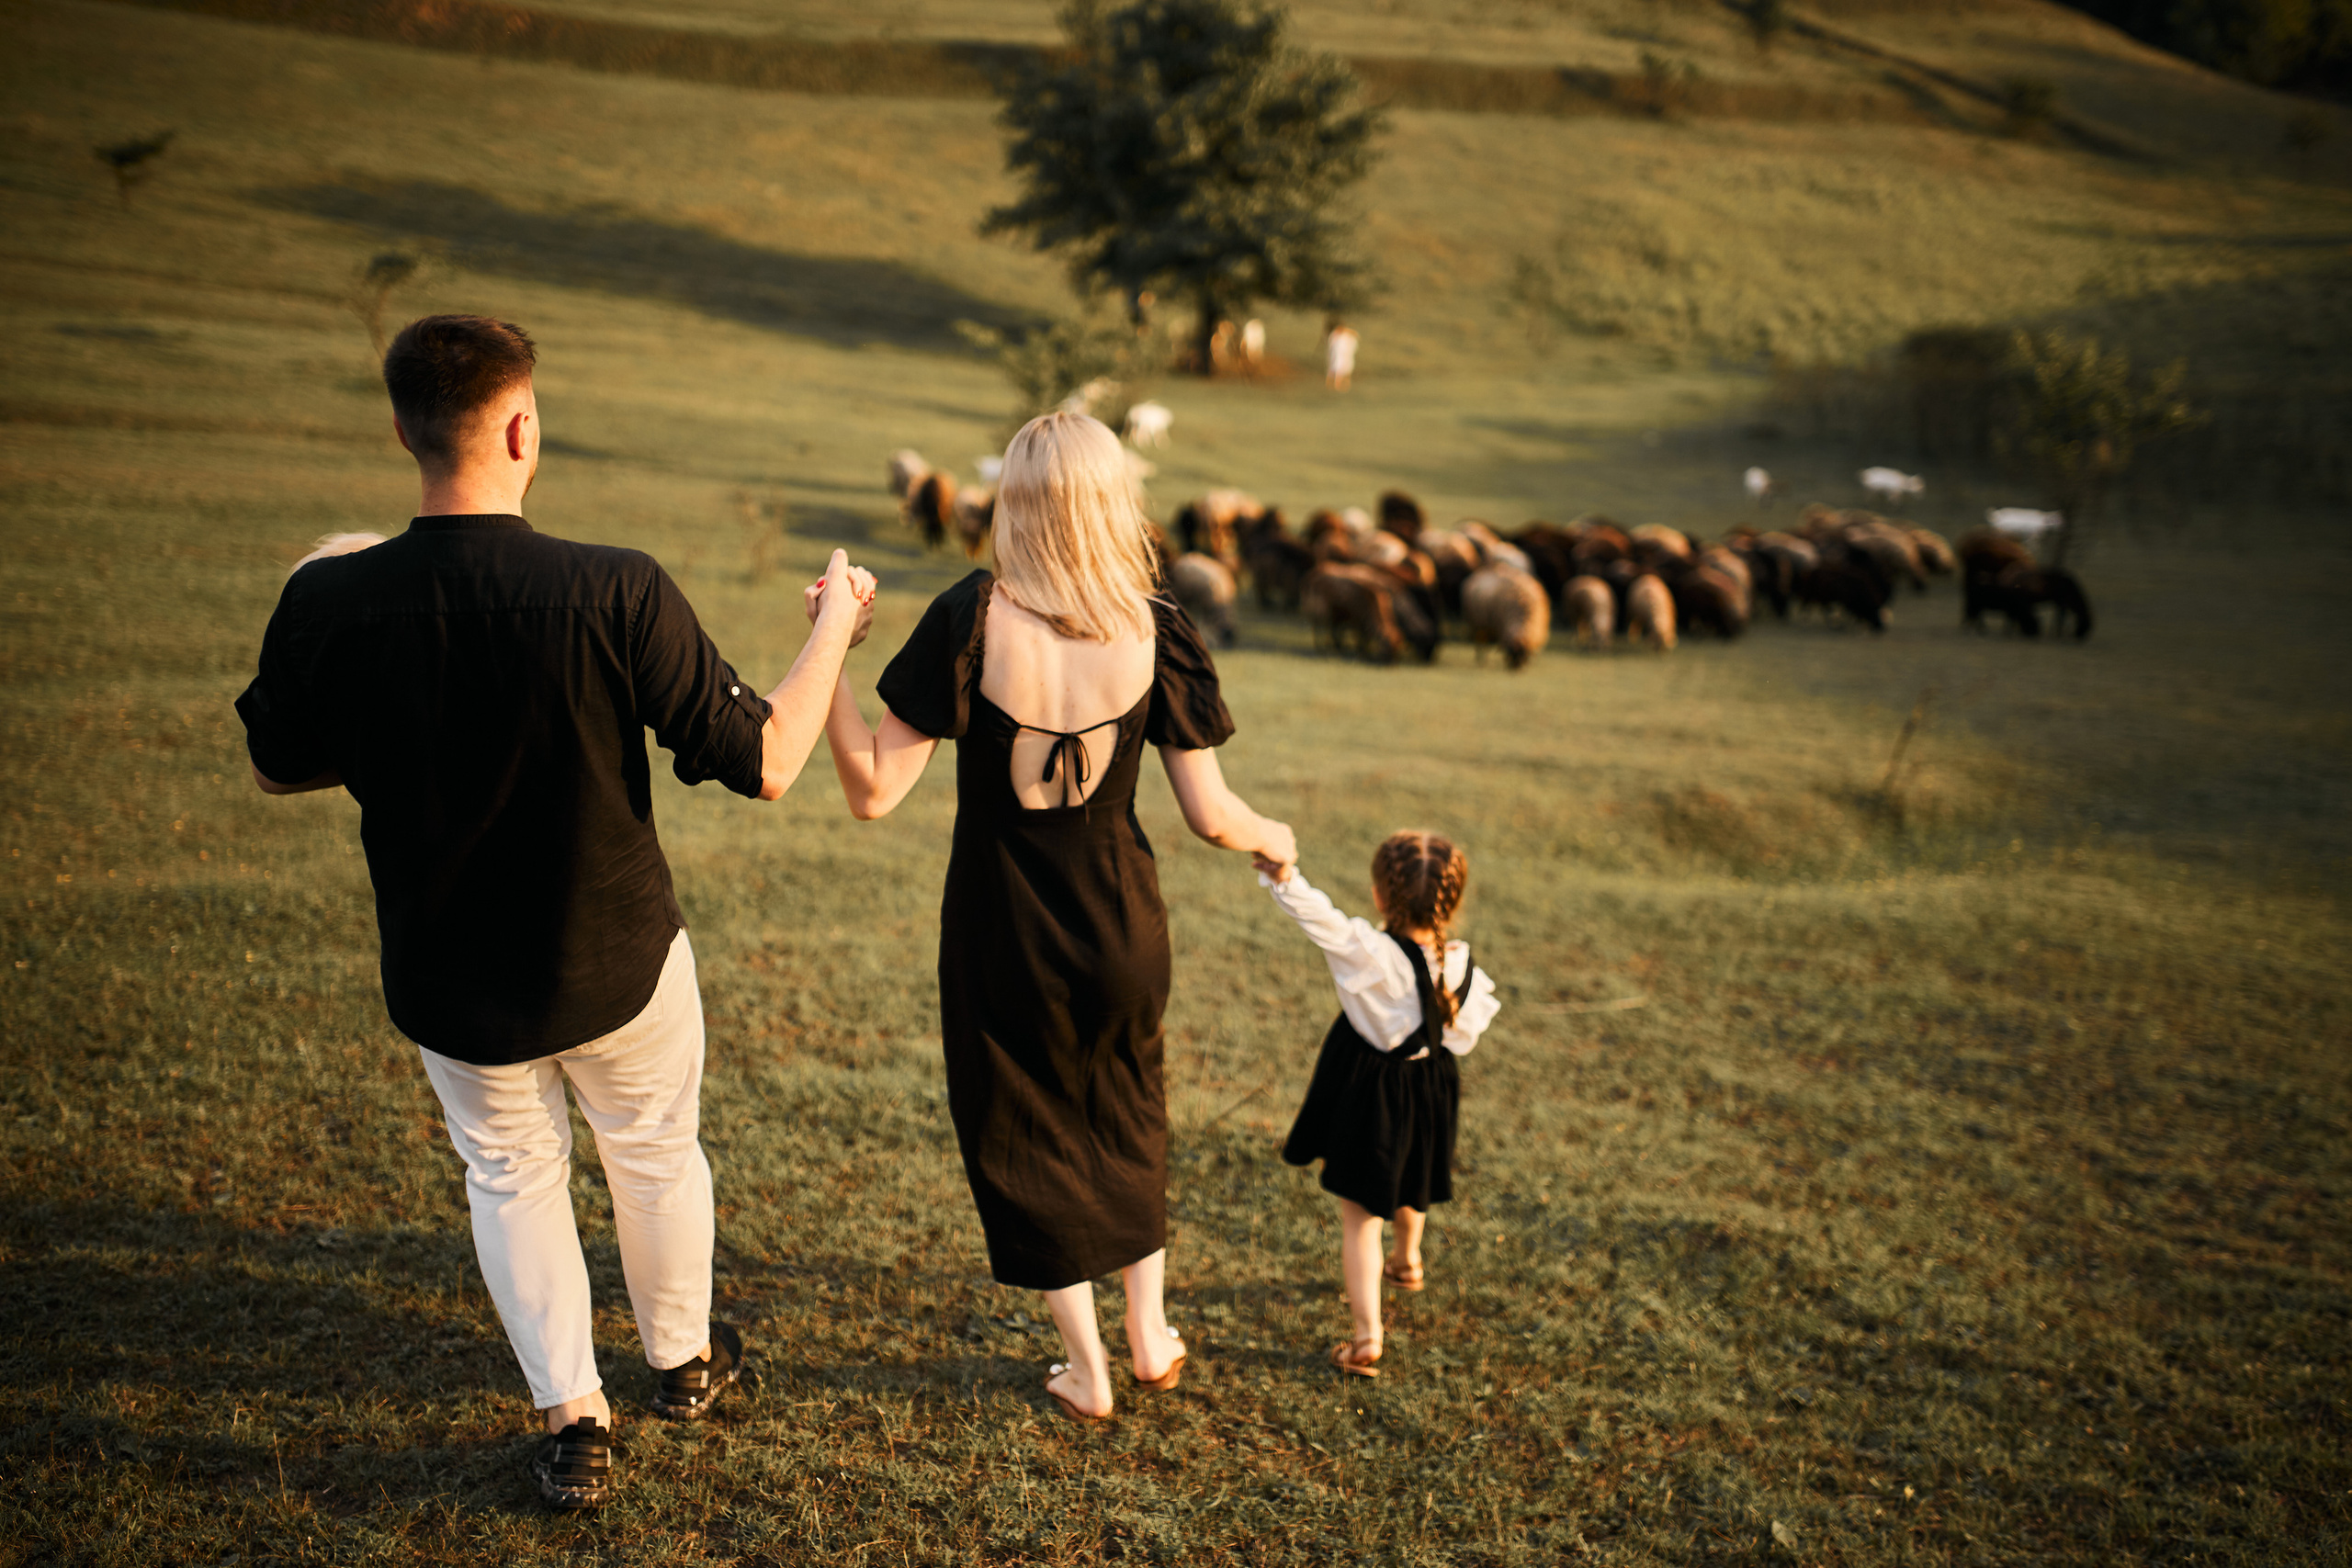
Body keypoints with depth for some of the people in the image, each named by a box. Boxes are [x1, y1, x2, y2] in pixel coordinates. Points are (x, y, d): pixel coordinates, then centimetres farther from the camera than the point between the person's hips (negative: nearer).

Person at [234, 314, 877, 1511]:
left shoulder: (326, 603, -20)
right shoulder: (614, 592, -27)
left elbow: (277, 771, -1)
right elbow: (763, 763, -19)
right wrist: (834, 628, -4)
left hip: (447, 983, 1)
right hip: (618, 963, -1)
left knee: (510, 1172, 26)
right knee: (654, 1150, 26)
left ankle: (572, 1422, 32)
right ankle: (683, 1360, 49)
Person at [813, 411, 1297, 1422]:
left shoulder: (970, 620, -20)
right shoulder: (1154, 631, -13)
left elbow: (873, 790, -20)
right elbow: (1210, 816, -10)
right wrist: (1269, 837, 11)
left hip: (1001, 932, -2)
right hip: (1120, 923, 2)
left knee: (1023, 1133, 19)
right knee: (1126, 1109, 28)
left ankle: (1087, 1370, 30)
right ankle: (1149, 1335, 39)